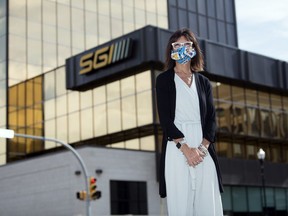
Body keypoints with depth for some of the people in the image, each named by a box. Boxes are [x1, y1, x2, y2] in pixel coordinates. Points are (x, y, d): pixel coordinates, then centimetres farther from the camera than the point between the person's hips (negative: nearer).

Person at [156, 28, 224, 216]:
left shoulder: (204, 82, 16)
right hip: (177, 149, -3)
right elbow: (165, 118, -3)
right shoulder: (164, 80, 7)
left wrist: (202, 148, -9)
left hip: (204, 150, 3)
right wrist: (185, 148, -13)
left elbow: (211, 118, 8)